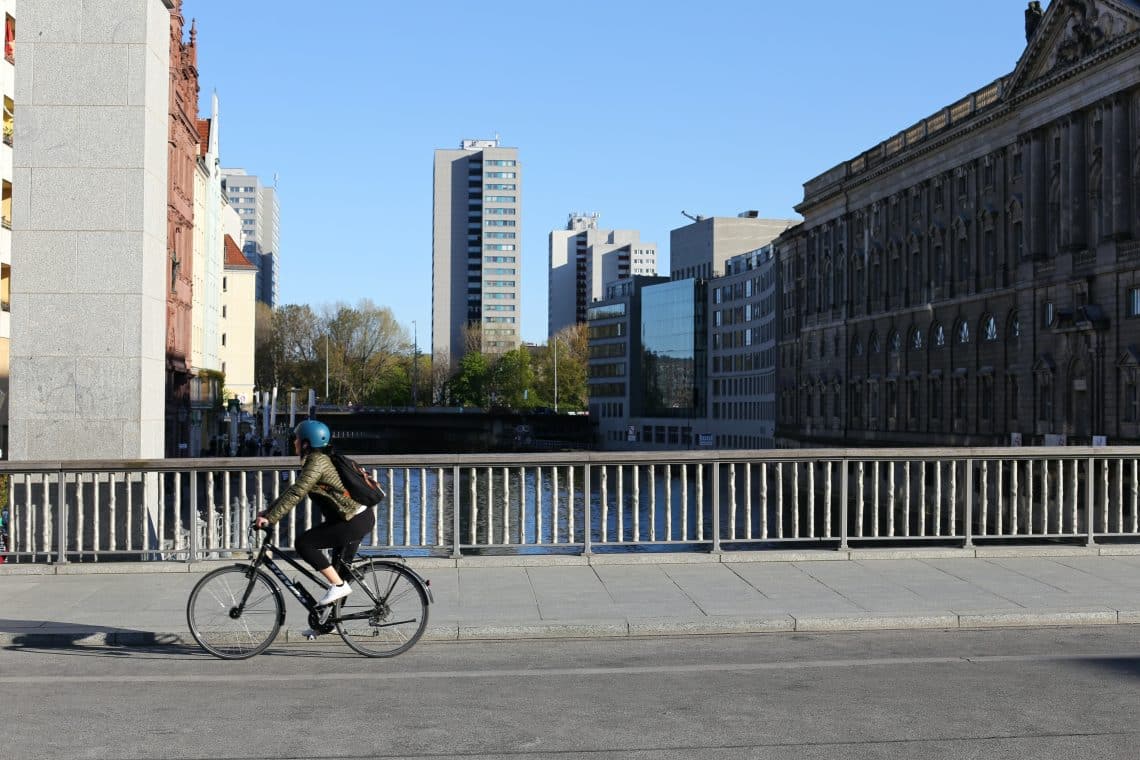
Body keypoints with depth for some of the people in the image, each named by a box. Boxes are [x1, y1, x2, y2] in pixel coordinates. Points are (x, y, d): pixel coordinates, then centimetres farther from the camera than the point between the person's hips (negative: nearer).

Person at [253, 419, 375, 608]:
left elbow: (295, 494, -22)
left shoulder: (317, 462, -16)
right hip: (360, 517, 10)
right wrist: (267, 511, 15)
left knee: (304, 543, -11)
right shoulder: (316, 460, 15)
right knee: (340, 567, 16)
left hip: (355, 521, -10)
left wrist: (270, 518, -21)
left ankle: (338, 585, -10)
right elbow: (293, 491, 19)